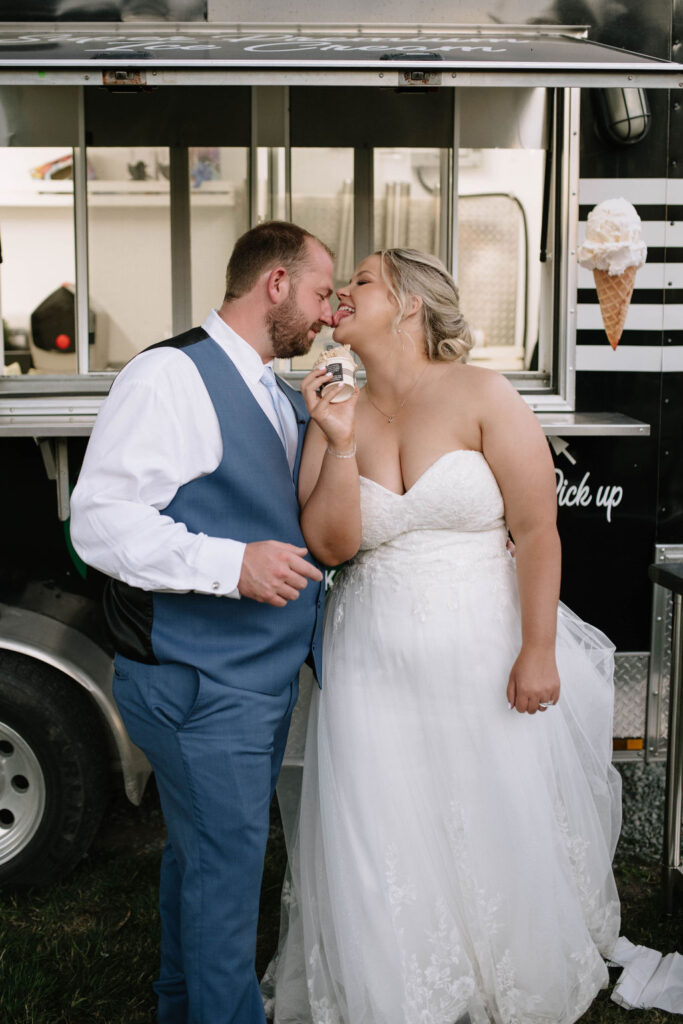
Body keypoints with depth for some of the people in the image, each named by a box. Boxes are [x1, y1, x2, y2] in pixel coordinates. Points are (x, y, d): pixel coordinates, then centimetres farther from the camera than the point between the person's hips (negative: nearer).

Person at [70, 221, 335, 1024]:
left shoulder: (281, 397, 16)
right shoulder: (171, 375, -14)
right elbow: (100, 519, -22)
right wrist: (232, 564, -28)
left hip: (266, 677, 9)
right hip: (199, 683, -9)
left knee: (202, 855, 21)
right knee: (227, 867, 0)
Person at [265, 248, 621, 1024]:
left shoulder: (483, 396, -6)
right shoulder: (336, 412, 4)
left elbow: (537, 530, -8)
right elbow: (330, 544, -5)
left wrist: (538, 654, -12)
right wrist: (339, 442, -16)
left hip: (485, 659, -2)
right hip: (376, 662, 2)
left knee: (500, 837, 9)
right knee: (384, 853, 7)